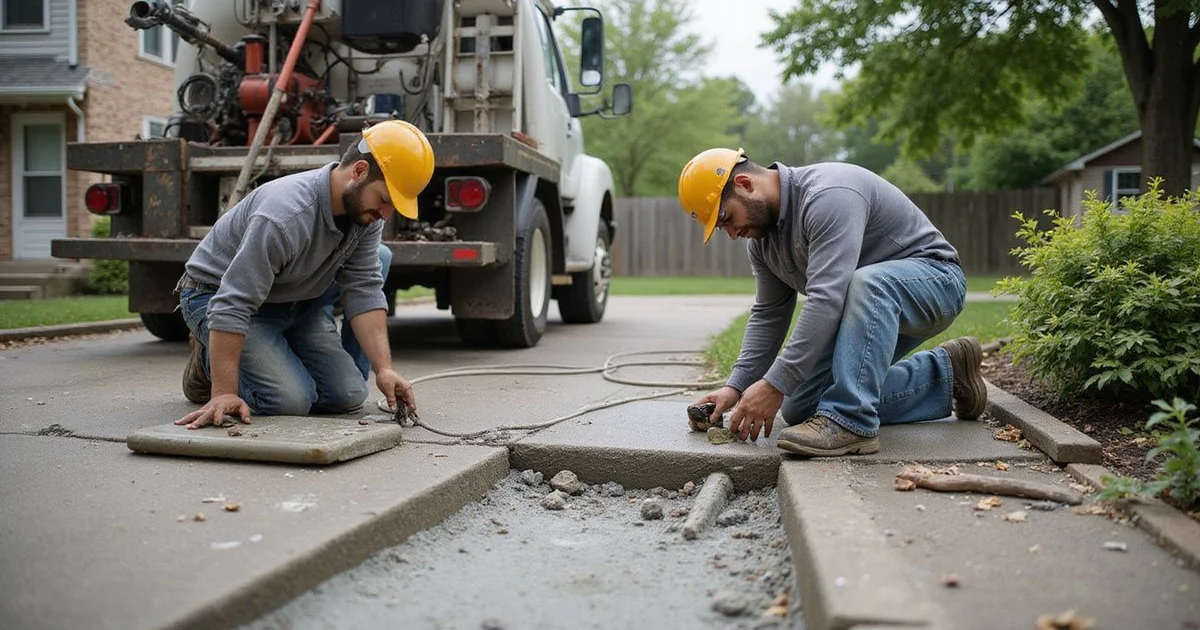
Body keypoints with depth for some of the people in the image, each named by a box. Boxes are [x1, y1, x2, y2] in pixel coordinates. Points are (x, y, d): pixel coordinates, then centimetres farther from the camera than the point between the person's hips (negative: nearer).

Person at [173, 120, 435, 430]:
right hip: (215, 295, -6)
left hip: (294, 300, 6)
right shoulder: (286, 215, -36)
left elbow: (364, 290, -15)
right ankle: (209, 360, 5)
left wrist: (384, 369, -25)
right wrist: (223, 393, -36)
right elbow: (232, 305, -35)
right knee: (291, 400, -21)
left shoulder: (365, 209, -13)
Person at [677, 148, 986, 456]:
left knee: (868, 283, -41)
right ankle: (942, 375, 8)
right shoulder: (761, 237, 0)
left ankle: (849, 423, -35)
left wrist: (774, 385, -37)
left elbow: (827, 300, -37)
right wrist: (736, 386, -8)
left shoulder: (827, 195, -29)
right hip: (873, 308, 9)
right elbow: (768, 315, 4)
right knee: (800, 408, 0)